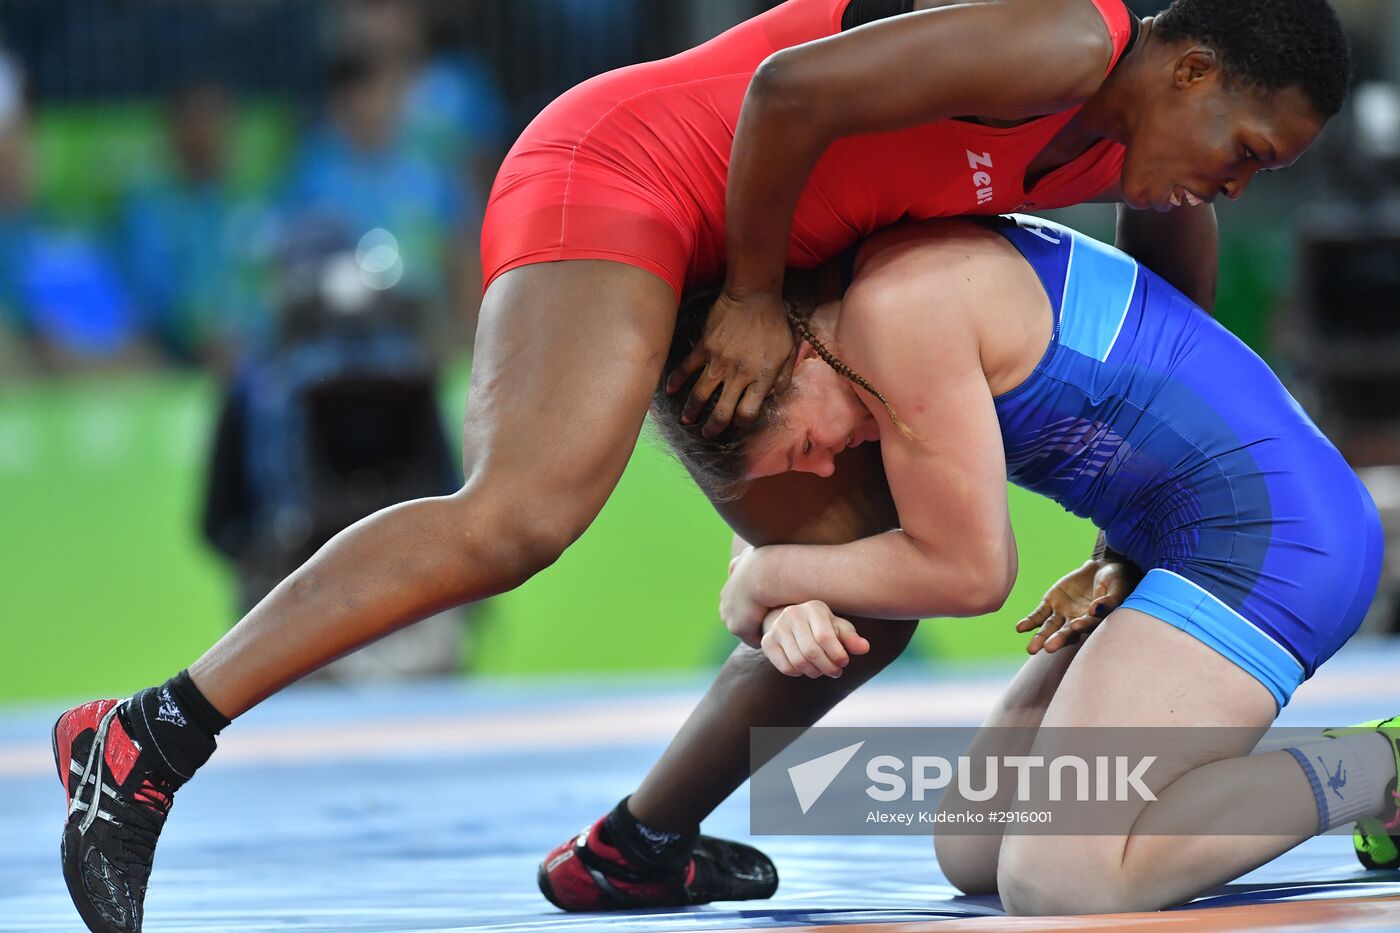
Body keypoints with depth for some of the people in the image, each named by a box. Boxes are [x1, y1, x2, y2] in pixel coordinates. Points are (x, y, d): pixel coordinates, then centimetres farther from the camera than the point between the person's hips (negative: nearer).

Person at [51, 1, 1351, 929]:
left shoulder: (1139, 139, 11)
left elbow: (1181, 299, 32)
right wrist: (756, 297, -15)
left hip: (721, 249, 10)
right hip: (618, 169, -10)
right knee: (523, 514, -32)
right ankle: (146, 743, -36)